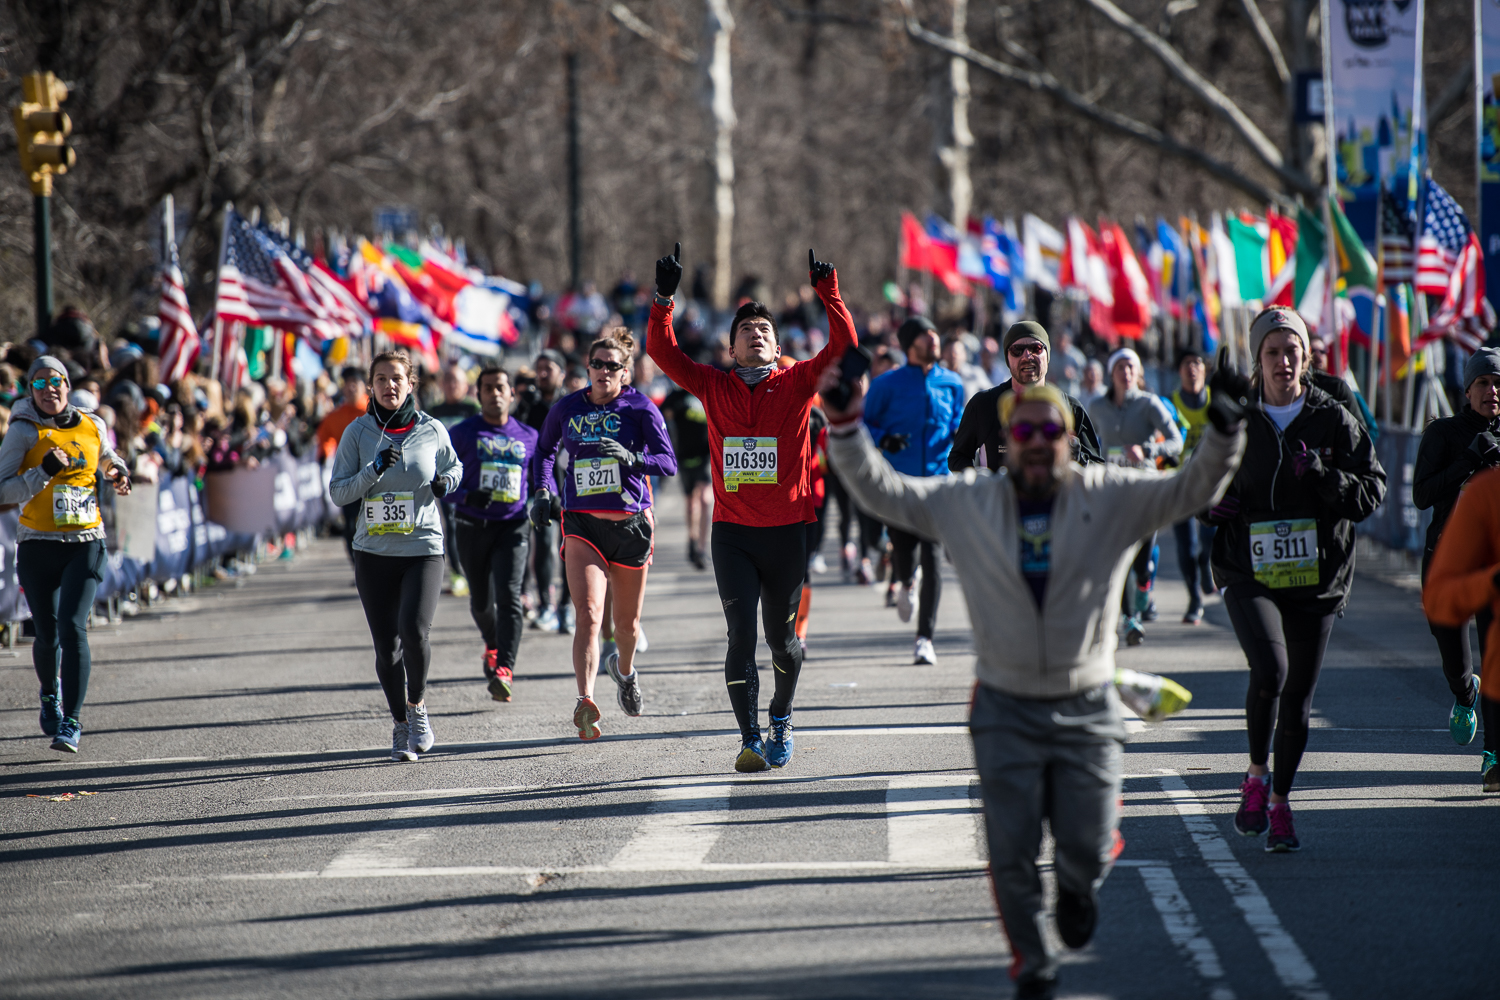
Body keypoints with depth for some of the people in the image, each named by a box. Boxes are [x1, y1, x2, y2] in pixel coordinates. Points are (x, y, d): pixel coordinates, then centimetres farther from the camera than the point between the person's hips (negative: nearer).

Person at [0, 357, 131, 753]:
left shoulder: (92, 427, 7)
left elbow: (108, 460, 28)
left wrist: (119, 476, 7)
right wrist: (44, 472, -21)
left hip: (85, 542, 0)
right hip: (38, 545, 0)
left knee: (73, 627, -15)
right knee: (47, 634, 7)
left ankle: (71, 723, -15)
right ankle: (50, 694, 40)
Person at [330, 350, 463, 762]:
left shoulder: (432, 430, 1)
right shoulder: (359, 432, 1)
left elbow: (454, 467, 20)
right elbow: (338, 491, -1)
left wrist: (445, 482, -3)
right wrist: (374, 471, -17)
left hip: (424, 547, -1)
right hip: (375, 552, 1)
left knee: (414, 630, -21)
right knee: (387, 647, 2)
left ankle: (417, 706, 5)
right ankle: (401, 726, 23)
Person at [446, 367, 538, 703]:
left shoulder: (528, 437, 9)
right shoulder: (462, 434, 3)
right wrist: (466, 497, -18)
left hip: (513, 525, -1)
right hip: (472, 525, 1)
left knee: (509, 596, -18)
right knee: (481, 600, 11)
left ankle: (504, 670, -25)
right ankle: (493, 645, 43)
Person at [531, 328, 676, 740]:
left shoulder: (640, 408, -4)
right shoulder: (567, 408, 4)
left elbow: (669, 462, -13)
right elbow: (544, 450, 22)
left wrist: (632, 458, -30)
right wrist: (542, 491, 7)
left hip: (631, 523, 0)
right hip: (582, 524, 0)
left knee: (627, 621, 15)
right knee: (588, 614, -19)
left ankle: (624, 669, 48)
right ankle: (585, 701, -30)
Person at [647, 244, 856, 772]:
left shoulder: (797, 383, 3)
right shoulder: (714, 387, 6)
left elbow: (843, 345, -8)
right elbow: (662, 350, -2)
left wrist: (828, 292, -15)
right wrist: (664, 297, -12)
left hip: (788, 530, 0)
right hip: (732, 532, 0)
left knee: (782, 638, 10)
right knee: (741, 635, -8)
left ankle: (782, 720, 35)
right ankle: (750, 740, -5)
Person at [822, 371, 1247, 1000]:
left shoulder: (1112, 498, -3)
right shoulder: (965, 503, 0)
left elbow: (1194, 489, -9)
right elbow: (880, 490, 2)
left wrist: (1224, 432, -26)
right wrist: (844, 426, -9)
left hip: (1086, 708, 0)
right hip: (1006, 711, 0)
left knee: (1086, 849, 0)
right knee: (1011, 853, -1)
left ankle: (1077, 887, 38)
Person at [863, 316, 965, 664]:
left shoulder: (951, 384, 9)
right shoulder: (887, 385, 1)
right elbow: (862, 423, 5)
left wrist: (960, 434, -1)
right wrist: (883, 439, -14)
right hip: (898, 479, -1)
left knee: (932, 559, -9)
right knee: (902, 548, -2)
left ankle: (925, 638, -6)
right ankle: (904, 583, 39)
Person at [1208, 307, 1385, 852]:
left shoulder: (1334, 420, 2)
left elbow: (1372, 491, 0)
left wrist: (1323, 477, -17)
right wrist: (1213, 504, -5)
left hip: (1316, 577, 1)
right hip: (1249, 575, -1)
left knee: (1298, 696, 6)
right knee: (1270, 670, -24)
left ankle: (1279, 803, 25)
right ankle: (1256, 776, 0)